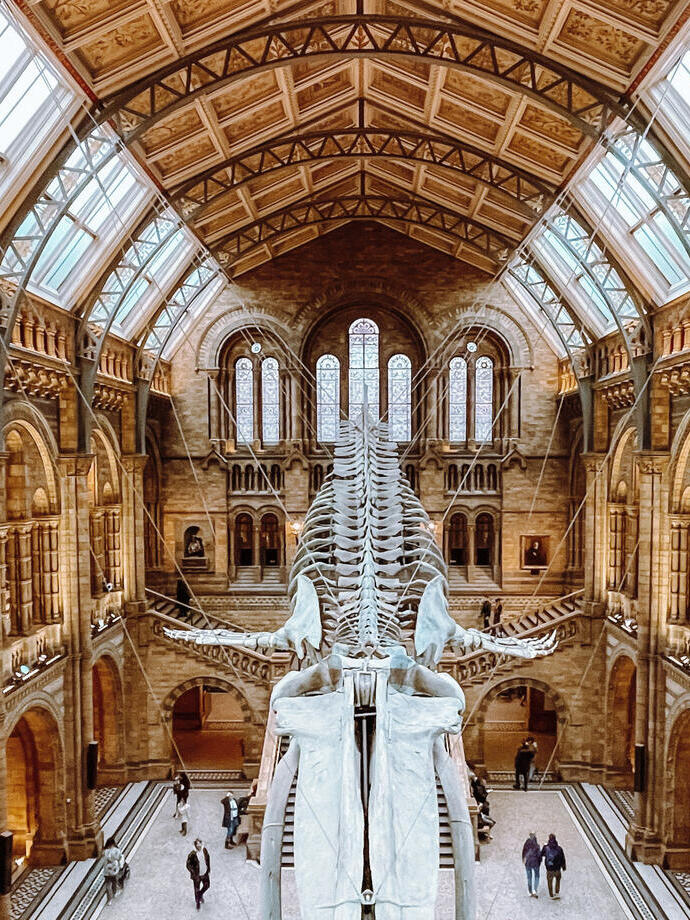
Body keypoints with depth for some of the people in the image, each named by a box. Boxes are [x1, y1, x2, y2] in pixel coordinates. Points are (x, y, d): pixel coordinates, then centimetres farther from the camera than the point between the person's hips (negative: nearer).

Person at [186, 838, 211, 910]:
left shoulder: (204, 850, -15)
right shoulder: (192, 854, -29)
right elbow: (188, 865, -18)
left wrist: (209, 869, 7)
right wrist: (195, 875, -17)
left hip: (205, 873, 4)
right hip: (197, 875, -4)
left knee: (207, 886, 20)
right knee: (197, 889, 16)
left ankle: (201, 895, 52)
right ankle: (198, 902, 45)